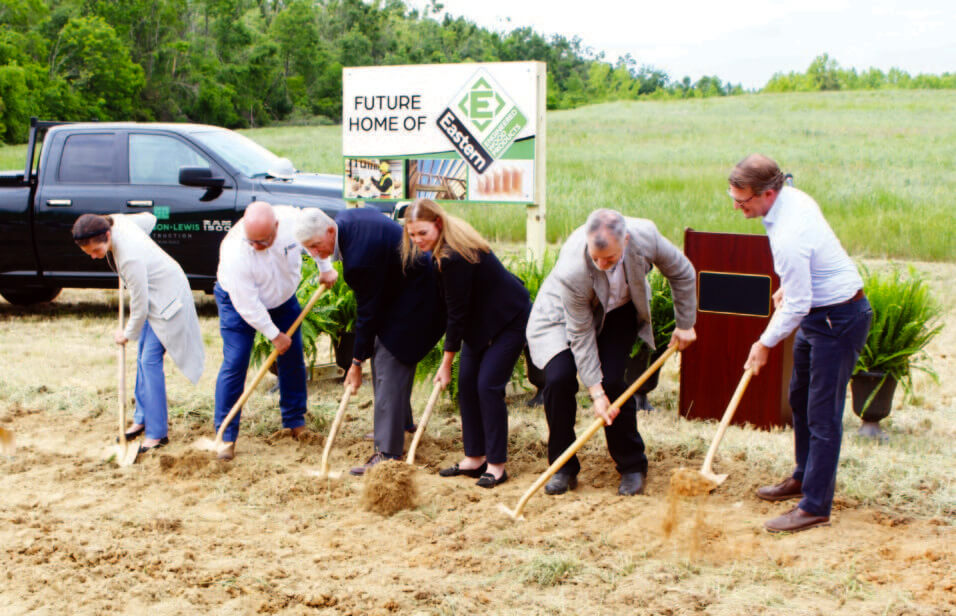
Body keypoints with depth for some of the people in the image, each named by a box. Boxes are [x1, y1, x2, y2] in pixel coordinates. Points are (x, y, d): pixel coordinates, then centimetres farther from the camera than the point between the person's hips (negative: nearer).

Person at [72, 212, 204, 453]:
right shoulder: (116, 221, -12)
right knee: (142, 358, 14)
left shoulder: (130, 259, -35)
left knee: (150, 359, -11)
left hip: (166, 298, -10)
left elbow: (139, 307, -24)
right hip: (154, 294, 10)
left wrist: (128, 334, -6)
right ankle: (142, 419, 25)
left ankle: (157, 432, -5)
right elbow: (149, 219, 11)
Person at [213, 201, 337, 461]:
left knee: (293, 360, 7)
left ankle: (296, 423, 23)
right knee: (234, 364, -12)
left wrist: (325, 268, 0)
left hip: (283, 298, 5)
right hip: (238, 300, -5)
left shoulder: (292, 219, -29)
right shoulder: (234, 253, -39)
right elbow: (247, 306, -28)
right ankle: (226, 435, -6)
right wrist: (275, 335, -20)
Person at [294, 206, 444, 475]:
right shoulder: (344, 218, -6)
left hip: (414, 300, -11)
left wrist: (357, 363, -15)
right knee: (380, 356, 21)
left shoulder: (361, 255, -34)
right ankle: (401, 421, 38)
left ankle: (388, 453, -11)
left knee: (390, 369, -12)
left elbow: (368, 312, -24)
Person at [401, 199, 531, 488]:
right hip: (482, 320, 10)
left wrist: (446, 363, -16)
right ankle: (475, 458, 13)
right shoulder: (448, 248, -1)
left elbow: (457, 312, -24)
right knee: (466, 383, 6)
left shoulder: (454, 257, -30)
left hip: (509, 320, -10)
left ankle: (496, 465, -6)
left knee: (488, 385, -13)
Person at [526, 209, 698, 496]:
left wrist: (685, 324, -2)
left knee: (612, 382, -15)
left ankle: (632, 467, 4)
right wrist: (596, 392, -26)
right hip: (564, 312, -1)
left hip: (619, 311, 2)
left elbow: (682, 273, -10)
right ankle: (563, 469, 0)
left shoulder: (645, 235, -32)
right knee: (558, 378, -19)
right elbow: (580, 333, -27)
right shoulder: (572, 270, -39)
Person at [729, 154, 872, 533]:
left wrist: (765, 344, -12)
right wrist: (787, 287, 22)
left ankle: (815, 507, 3)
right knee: (800, 399, 22)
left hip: (838, 320, -11)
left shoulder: (788, 238, -31)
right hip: (820, 309, 11)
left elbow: (796, 306, -25)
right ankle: (804, 477, 39)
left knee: (823, 415, -4)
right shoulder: (794, 197, -2)